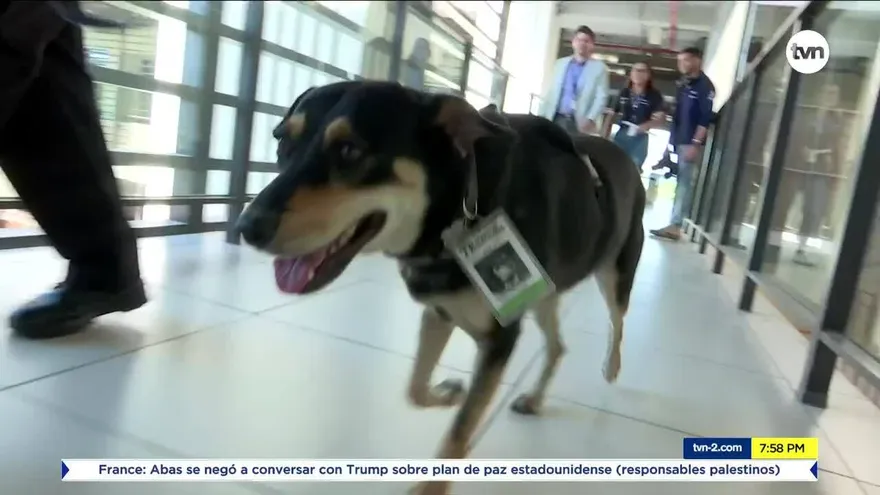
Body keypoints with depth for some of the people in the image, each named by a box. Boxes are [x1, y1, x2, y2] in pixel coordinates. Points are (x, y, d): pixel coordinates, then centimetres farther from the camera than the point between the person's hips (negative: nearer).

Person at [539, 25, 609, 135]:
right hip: (556, 119, 3)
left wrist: (590, 119, -17)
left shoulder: (599, 68, 5)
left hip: (579, 123, -3)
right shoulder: (560, 63, 15)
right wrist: (542, 116, 7)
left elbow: (601, 97, -3)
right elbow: (551, 93, 15)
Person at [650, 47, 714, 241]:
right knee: (681, 183, 10)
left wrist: (696, 143, -20)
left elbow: (706, 118, -14)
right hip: (678, 141, 8)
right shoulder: (684, 84, 17)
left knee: (684, 184, -8)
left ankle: (675, 226, -9)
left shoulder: (705, 86, -7)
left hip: (691, 143, -8)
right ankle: (675, 224, 15)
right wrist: (671, 140, 17)